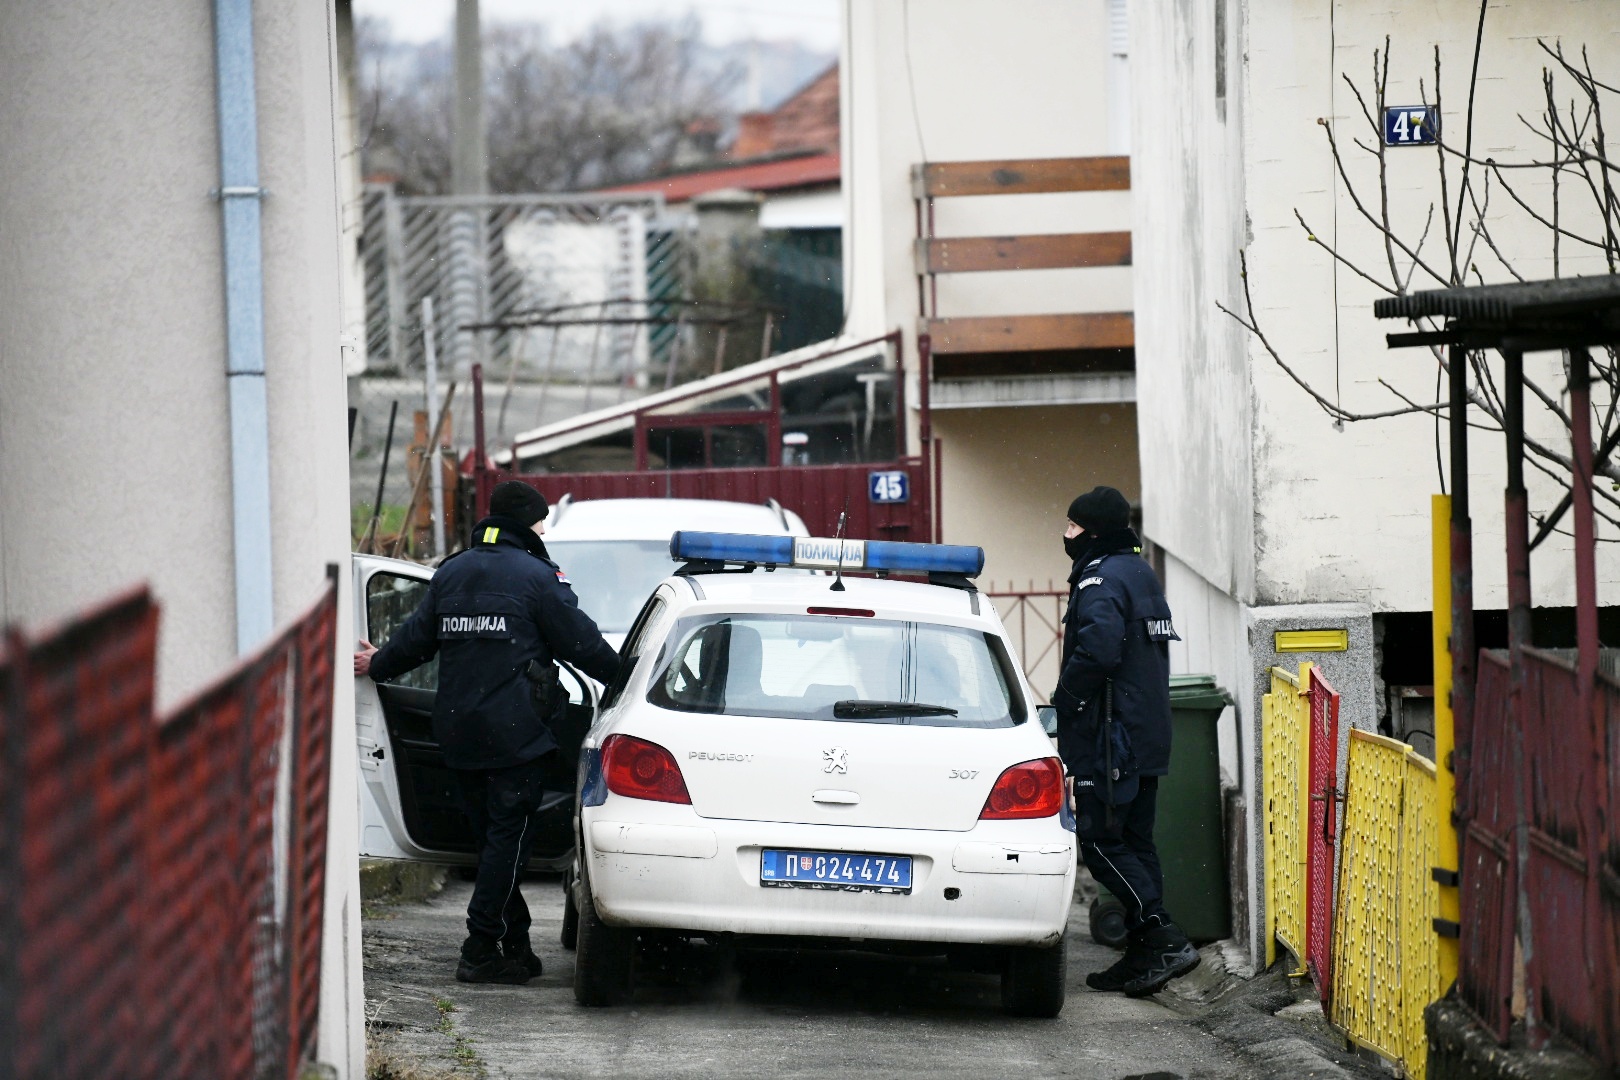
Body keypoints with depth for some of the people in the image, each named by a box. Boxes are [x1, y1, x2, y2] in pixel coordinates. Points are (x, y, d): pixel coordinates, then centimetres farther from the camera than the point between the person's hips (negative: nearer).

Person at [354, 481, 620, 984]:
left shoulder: (451, 573, 12)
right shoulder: (536, 576, -6)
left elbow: (416, 638, 22)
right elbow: (583, 644, -4)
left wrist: (377, 665, 41)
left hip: (458, 732, 6)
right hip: (517, 733, -6)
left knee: (492, 838, 12)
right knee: (507, 839, -4)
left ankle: (514, 947, 14)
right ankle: (482, 951, -8)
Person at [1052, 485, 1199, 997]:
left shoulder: (1101, 580, -14)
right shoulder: (1142, 574, 18)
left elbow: (1098, 652, -29)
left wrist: (1066, 698, -13)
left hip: (1112, 739, -10)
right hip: (1148, 738, 10)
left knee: (1100, 842, -9)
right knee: (1135, 842, 12)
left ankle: (1165, 940, -17)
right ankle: (1143, 956, 11)